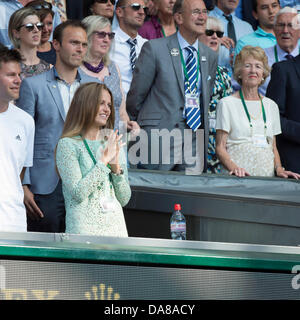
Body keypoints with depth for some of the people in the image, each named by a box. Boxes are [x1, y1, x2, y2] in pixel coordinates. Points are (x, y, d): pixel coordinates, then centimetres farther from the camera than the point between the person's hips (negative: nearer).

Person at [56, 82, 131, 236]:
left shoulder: (114, 145, 13)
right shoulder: (68, 144, -2)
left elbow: (124, 199, 11)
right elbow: (78, 193, -13)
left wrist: (116, 167, -3)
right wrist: (103, 162, -11)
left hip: (116, 226, 5)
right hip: (84, 228, -5)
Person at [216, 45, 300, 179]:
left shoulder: (271, 106, 18)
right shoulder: (227, 104, 5)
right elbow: (220, 147, 0)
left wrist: (279, 169, 2)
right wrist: (233, 167, -18)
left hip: (267, 175, 3)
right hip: (239, 176, -3)